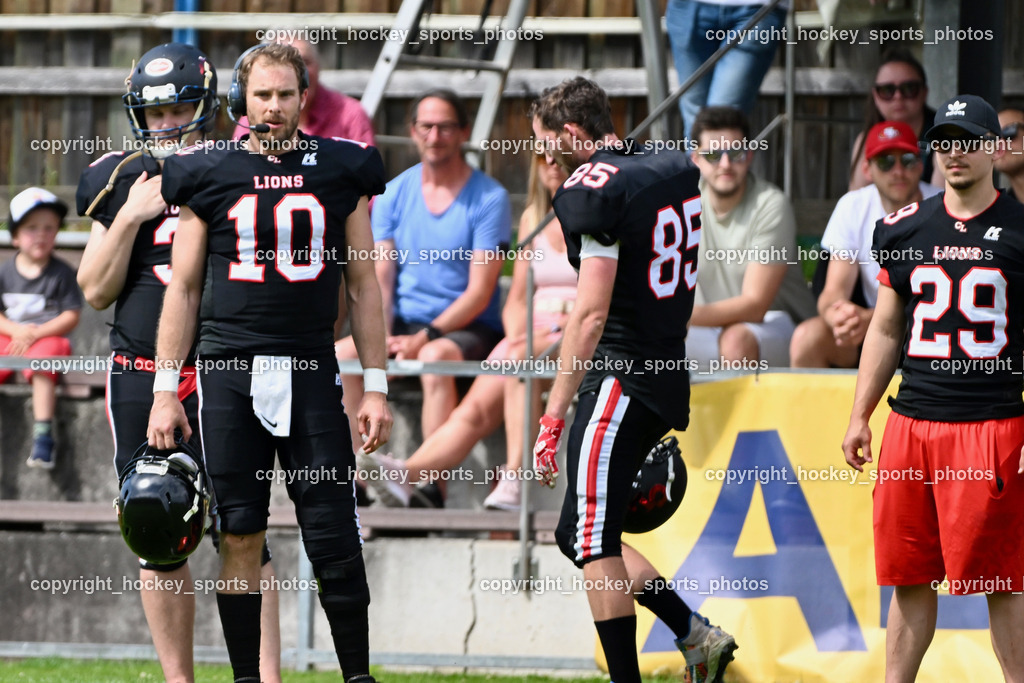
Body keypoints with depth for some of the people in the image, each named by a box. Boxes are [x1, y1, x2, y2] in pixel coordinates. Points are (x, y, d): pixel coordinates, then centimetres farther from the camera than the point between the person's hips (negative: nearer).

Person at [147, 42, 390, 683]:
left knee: (335, 539, -5)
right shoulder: (210, 172, 6)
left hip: (311, 370, 0)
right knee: (239, 537, 1)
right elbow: (183, 287, 10)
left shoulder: (340, 170, 8)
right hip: (229, 367, 0)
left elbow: (363, 285, 11)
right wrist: (165, 390, 5)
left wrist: (376, 387, 5)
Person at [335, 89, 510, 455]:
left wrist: (424, 339, -20)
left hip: (468, 329, -5)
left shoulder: (489, 198, -5)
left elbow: (479, 293, -10)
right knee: (341, 355, -22)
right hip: (404, 324, 5)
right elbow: (381, 278, 6)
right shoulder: (394, 194, 10)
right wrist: (381, 336, -13)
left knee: (435, 356, -38)